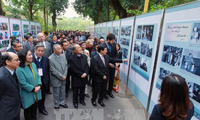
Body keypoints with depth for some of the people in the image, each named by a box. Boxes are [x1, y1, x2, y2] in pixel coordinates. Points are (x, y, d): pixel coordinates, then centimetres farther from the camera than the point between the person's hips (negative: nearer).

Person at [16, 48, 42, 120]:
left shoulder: (33, 64, 0)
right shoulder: (19, 69, -21)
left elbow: (37, 76, 3)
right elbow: (23, 84, -21)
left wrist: (39, 85, -10)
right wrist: (33, 89, -16)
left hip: (36, 93, 6)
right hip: (27, 95, -6)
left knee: (34, 110, 23)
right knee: (28, 112, 17)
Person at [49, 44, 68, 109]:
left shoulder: (63, 56, 0)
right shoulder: (50, 58, -17)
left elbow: (66, 66, 3)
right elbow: (53, 70, -18)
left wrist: (64, 75, -7)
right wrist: (61, 77, -15)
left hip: (63, 78, 5)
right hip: (56, 79, -5)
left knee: (63, 92, 19)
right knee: (56, 93, 13)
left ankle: (62, 102, 40)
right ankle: (56, 105, 35)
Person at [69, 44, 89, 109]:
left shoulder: (84, 56, -1)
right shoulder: (72, 58, -14)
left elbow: (87, 66, -1)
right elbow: (73, 69, -17)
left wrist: (85, 73, -16)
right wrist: (81, 74, -19)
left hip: (84, 77, 4)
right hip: (76, 78, -4)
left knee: (82, 90, 20)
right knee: (75, 91, 14)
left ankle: (82, 100, 43)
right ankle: (75, 102, 36)